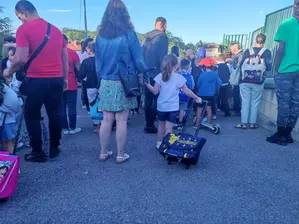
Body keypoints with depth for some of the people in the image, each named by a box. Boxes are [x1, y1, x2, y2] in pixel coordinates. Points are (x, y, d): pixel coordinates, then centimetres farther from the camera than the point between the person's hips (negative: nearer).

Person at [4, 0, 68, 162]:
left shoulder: (24, 29, -5)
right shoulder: (55, 29, 13)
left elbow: (20, 58, -13)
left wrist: (9, 72, 4)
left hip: (36, 80, -5)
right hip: (56, 79, 5)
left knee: (32, 116, 10)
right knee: (55, 115, 13)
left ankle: (38, 153, 15)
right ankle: (54, 149, 23)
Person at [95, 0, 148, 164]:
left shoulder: (100, 35, 5)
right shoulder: (128, 34, -7)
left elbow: (98, 61, 9)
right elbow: (138, 61, -4)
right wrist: (144, 70, 16)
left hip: (106, 83, 4)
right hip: (124, 84, -4)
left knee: (107, 120, 11)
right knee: (121, 121, 4)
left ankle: (103, 153, 22)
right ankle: (120, 155, 15)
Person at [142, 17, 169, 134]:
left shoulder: (147, 37, 10)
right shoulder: (163, 37, -9)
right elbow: (162, 57, -17)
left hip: (146, 73, 7)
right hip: (156, 74, -7)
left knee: (148, 99, 14)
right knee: (157, 100, 2)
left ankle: (148, 123, 22)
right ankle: (150, 125, 4)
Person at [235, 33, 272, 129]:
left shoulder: (247, 51, 3)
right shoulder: (267, 52, -1)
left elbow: (241, 65, 5)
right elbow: (269, 67, -2)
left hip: (245, 81, 1)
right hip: (258, 82, -1)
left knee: (245, 102, 3)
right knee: (255, 103, 7)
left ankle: (244, 123, 3)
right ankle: (252, 123, 9)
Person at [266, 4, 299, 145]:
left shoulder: (286, 24, -6)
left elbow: (281, 50, -10)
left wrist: (276, 70, -1)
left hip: (286, 71, -4)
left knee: (283, 103, 0)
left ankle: (280, 135, 6)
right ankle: (287, 135, 15)